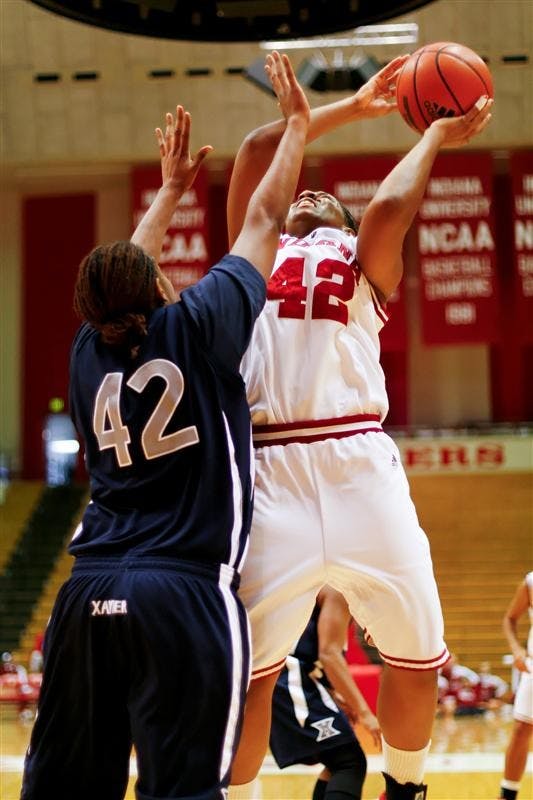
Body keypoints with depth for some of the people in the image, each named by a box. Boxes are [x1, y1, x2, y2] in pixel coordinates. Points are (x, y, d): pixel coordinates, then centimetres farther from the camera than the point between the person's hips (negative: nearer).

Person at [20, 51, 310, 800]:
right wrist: (297, 124, 20)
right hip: (185, 596, -5)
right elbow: (263, 222, 7)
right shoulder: (195, 330, -4)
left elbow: (121, 273, 31)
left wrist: (170, 191, 44)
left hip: (88, 596, 6)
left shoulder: (90, 351, 9)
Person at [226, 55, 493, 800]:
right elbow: (258, 149, 18)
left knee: (416, 654, 3)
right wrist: (352, 107, 26)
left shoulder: (367, 260, 20)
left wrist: (436, 136, 15)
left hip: (358, 462, 0)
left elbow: (391, 205, 0)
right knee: (244, 667, -6)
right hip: (269, 467, 0)